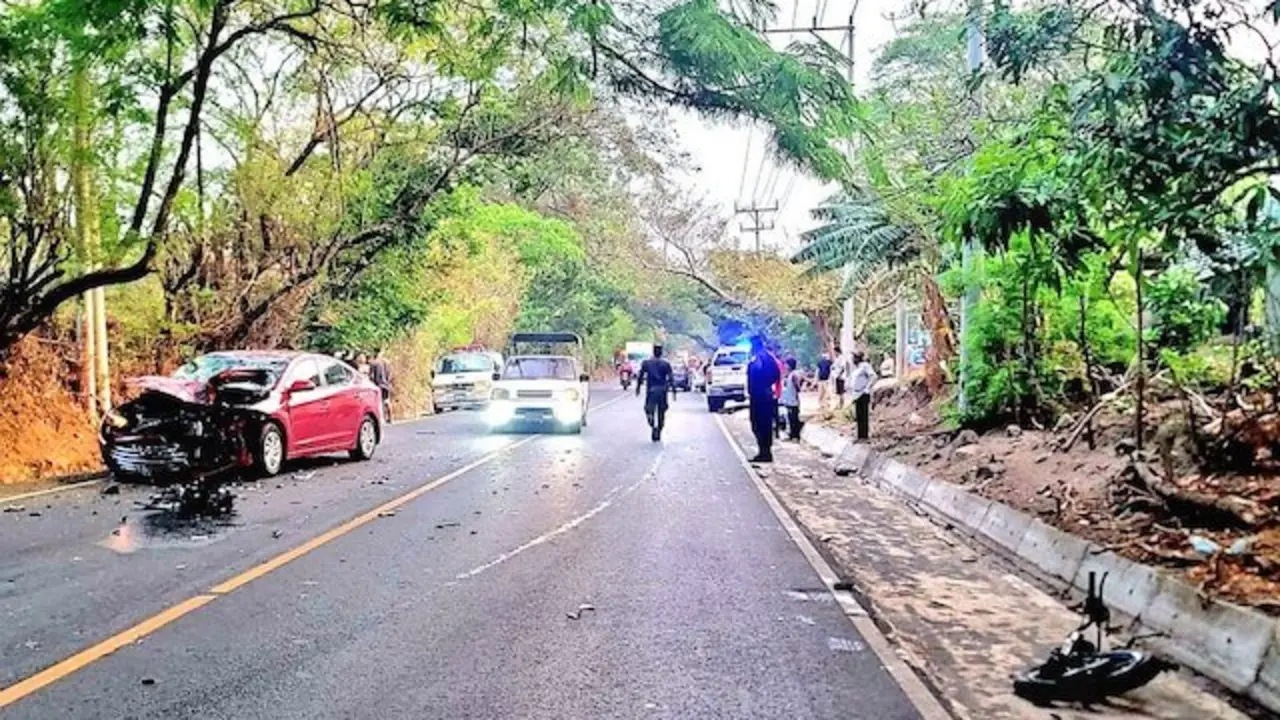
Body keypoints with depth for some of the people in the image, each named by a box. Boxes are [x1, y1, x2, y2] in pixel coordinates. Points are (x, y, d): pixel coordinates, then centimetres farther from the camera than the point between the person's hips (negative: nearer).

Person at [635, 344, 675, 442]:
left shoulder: (646, 363, 3)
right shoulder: (666, 363, 2)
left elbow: (640, 376, 4)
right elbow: (671, 378, -3)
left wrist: (638, 387, 14)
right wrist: (673, 390, -1)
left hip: (651, 390, -1)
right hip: (662, 390, 1)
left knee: (649, 409, 4)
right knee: (661, 412, 13)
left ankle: (653, 426, -25)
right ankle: (658, 433, 18)